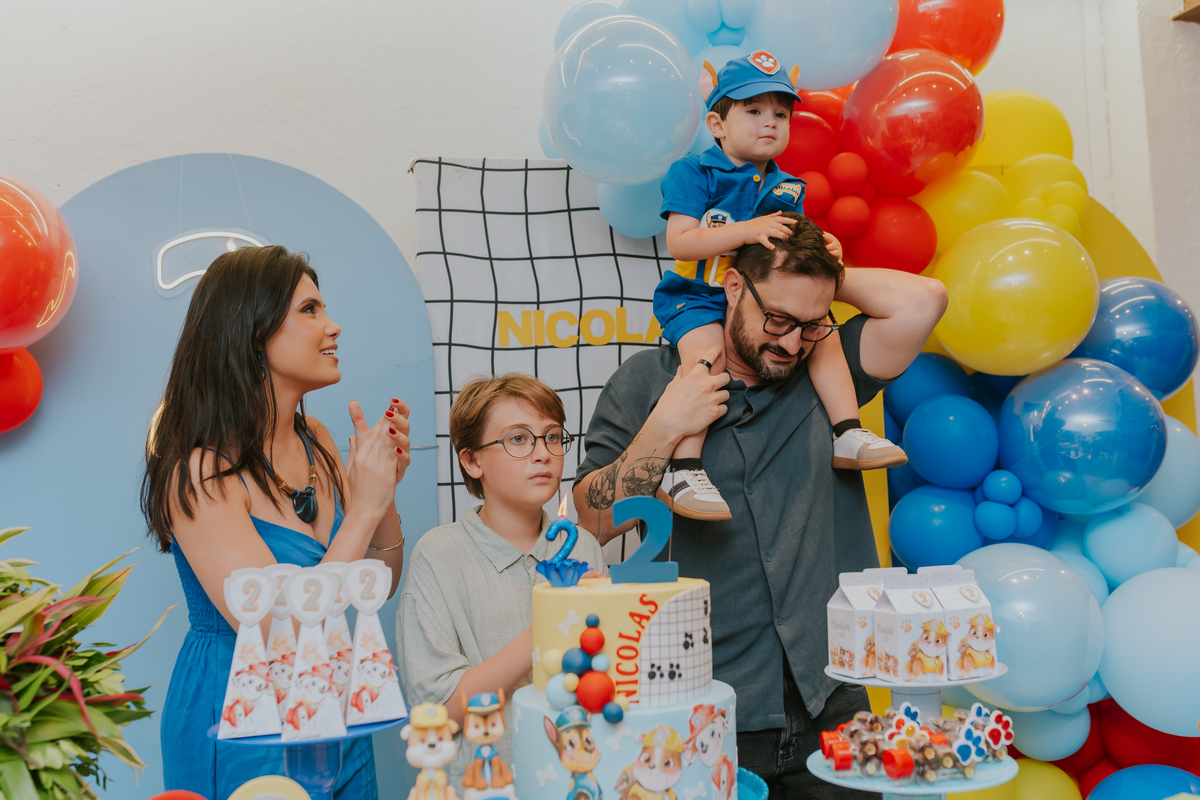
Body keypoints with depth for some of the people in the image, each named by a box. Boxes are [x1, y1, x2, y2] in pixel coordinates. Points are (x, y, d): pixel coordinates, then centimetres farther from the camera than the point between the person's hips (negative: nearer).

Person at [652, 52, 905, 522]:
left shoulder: (787, 189, 12)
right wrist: (748, 230, -28)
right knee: (708, 352, -33)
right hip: (697, 296, -6)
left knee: (824, 334, -3)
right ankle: (682, 471, -34)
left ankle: (847, 435, 6)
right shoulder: (693, 172, -7)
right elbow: (679, 243, -19)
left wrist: (822, 250, -10)